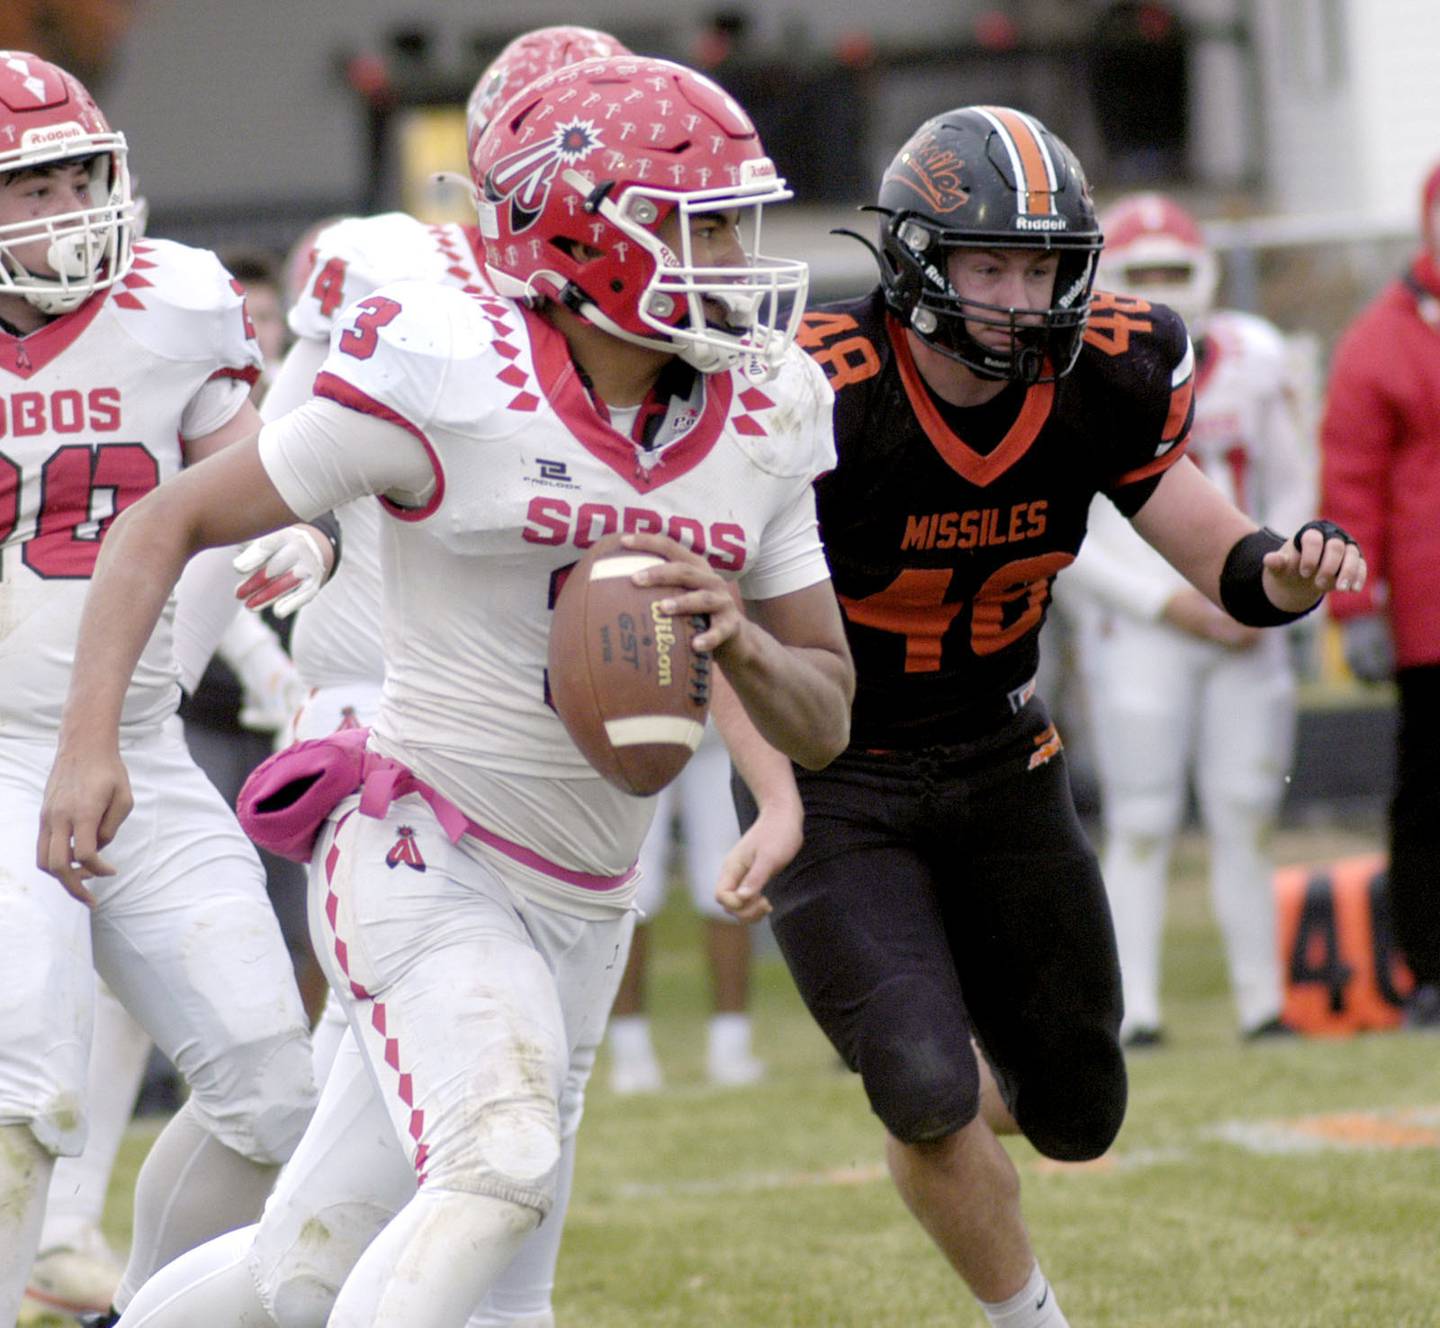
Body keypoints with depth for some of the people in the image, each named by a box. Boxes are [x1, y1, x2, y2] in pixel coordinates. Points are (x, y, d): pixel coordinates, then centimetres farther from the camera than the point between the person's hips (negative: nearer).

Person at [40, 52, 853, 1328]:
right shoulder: (443, 379, -13)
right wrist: (88, 741, -17)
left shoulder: (759, 421, 3)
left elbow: (825, 720, 9)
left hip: (580, 918, 6)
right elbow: (166, 523, -5)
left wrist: (737, 640, -14)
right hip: (424, 853, -6)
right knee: (499, 1161, -31)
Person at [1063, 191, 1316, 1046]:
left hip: (1245, 633, 4)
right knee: (1142, 824, -6)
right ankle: (1135, 1008, -3)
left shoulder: (1253, 361, 5)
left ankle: (1262, 1000, 9)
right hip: (1139, 634, -3)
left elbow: (1293, 493, 13)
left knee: (1247, 817, 3)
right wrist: (1169, 603, -12)